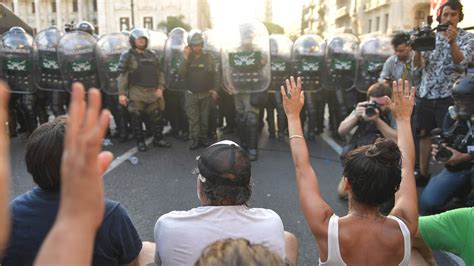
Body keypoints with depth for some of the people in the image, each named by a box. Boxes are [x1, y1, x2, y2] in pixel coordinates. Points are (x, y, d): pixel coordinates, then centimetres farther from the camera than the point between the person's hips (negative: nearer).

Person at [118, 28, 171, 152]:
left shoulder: (152, 55, 14)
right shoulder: (127, 56, 0)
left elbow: (159, 72, 16)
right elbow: (123, 75, -5)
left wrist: (160, 88, 3)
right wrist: (122, 93, -11)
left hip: (153, 92, 4)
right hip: (136, 93, -4)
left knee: (156, 116, 7)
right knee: (137, 118, 3)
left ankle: (158, 139, 22)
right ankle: (140, 141, 17)